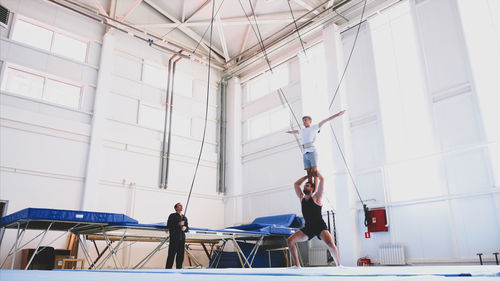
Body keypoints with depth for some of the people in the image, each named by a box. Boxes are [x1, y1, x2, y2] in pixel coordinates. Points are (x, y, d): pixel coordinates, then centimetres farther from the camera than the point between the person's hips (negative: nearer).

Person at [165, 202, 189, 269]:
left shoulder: (184, 218, 19)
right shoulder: (172, 216, 4)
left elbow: (187, 227, 22)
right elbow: (169, 226, -5)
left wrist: (185, 228, -2)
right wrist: (178, 224, -15)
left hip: (182, 238, 5)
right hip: (174, 238, -5)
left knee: (181, 255, 5)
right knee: (172, 254, -7)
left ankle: (179, 269, 11)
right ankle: (168, 268, -4)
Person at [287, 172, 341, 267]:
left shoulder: (316, 197, -3)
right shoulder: (301, 198, 12)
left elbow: (322, 180, -7)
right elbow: (296, 184, 21)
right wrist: (308, 175, 24)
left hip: (320, 226, -5)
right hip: (308, 228, 5)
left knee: (330, 244, -29)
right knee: (290, 241, -8)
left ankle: (339, 265, -8)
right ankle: (297, 265, -1)